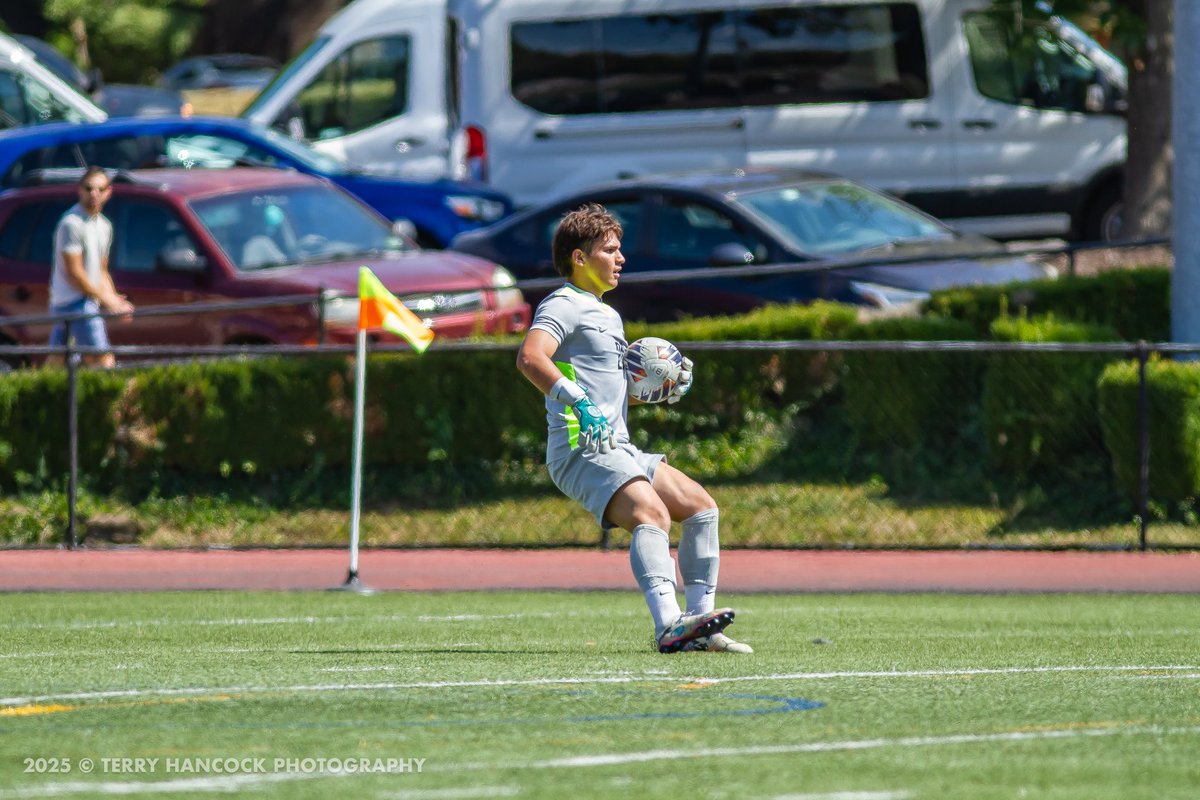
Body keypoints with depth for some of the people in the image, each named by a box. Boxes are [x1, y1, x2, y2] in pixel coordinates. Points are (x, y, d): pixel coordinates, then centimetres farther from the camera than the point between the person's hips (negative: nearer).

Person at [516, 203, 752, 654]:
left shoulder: (608, 316, 26)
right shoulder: (564, 305, -5)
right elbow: (530, 357, -24)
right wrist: (577, 399, -36)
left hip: (616, 447, 10)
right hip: (581, 448, -10)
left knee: (700, 506, 7)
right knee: (652, 513, -30)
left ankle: (699, 623, 6)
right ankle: (669, 624, -48)